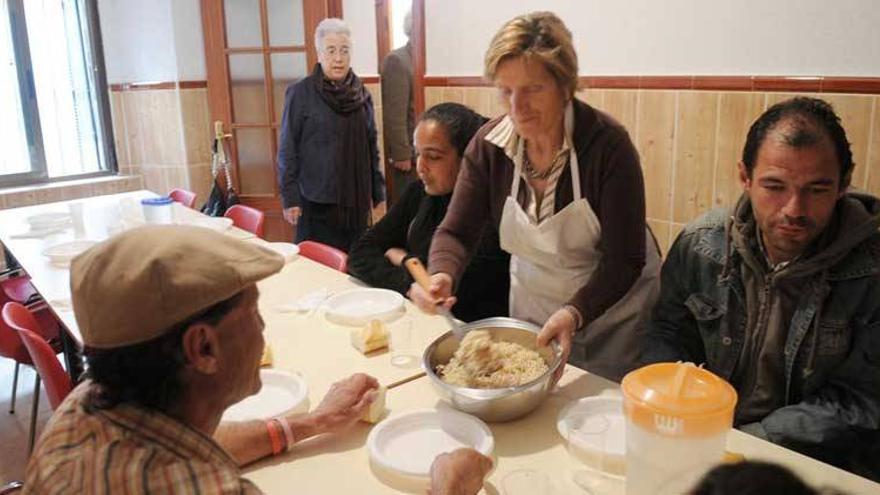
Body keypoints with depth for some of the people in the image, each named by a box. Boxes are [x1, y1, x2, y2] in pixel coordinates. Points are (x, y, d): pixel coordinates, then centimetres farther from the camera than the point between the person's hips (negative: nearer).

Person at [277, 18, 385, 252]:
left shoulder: (361, 94, 7)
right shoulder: (300, 93, -6)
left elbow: (372, 146, 12)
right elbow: (287, 149, -6)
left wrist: (377, 192, 11)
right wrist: (290, 197, -9)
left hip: (356, 199, 4)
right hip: (317, 200, -4)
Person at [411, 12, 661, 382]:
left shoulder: (607, 143, -24)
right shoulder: (489, 145, -13)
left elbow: (624, 261, -23)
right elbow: (456, 232, -10)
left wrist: (575, 314, -37)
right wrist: (442, 275, -31)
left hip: (612, 309, -3)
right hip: (532, 308, 3)